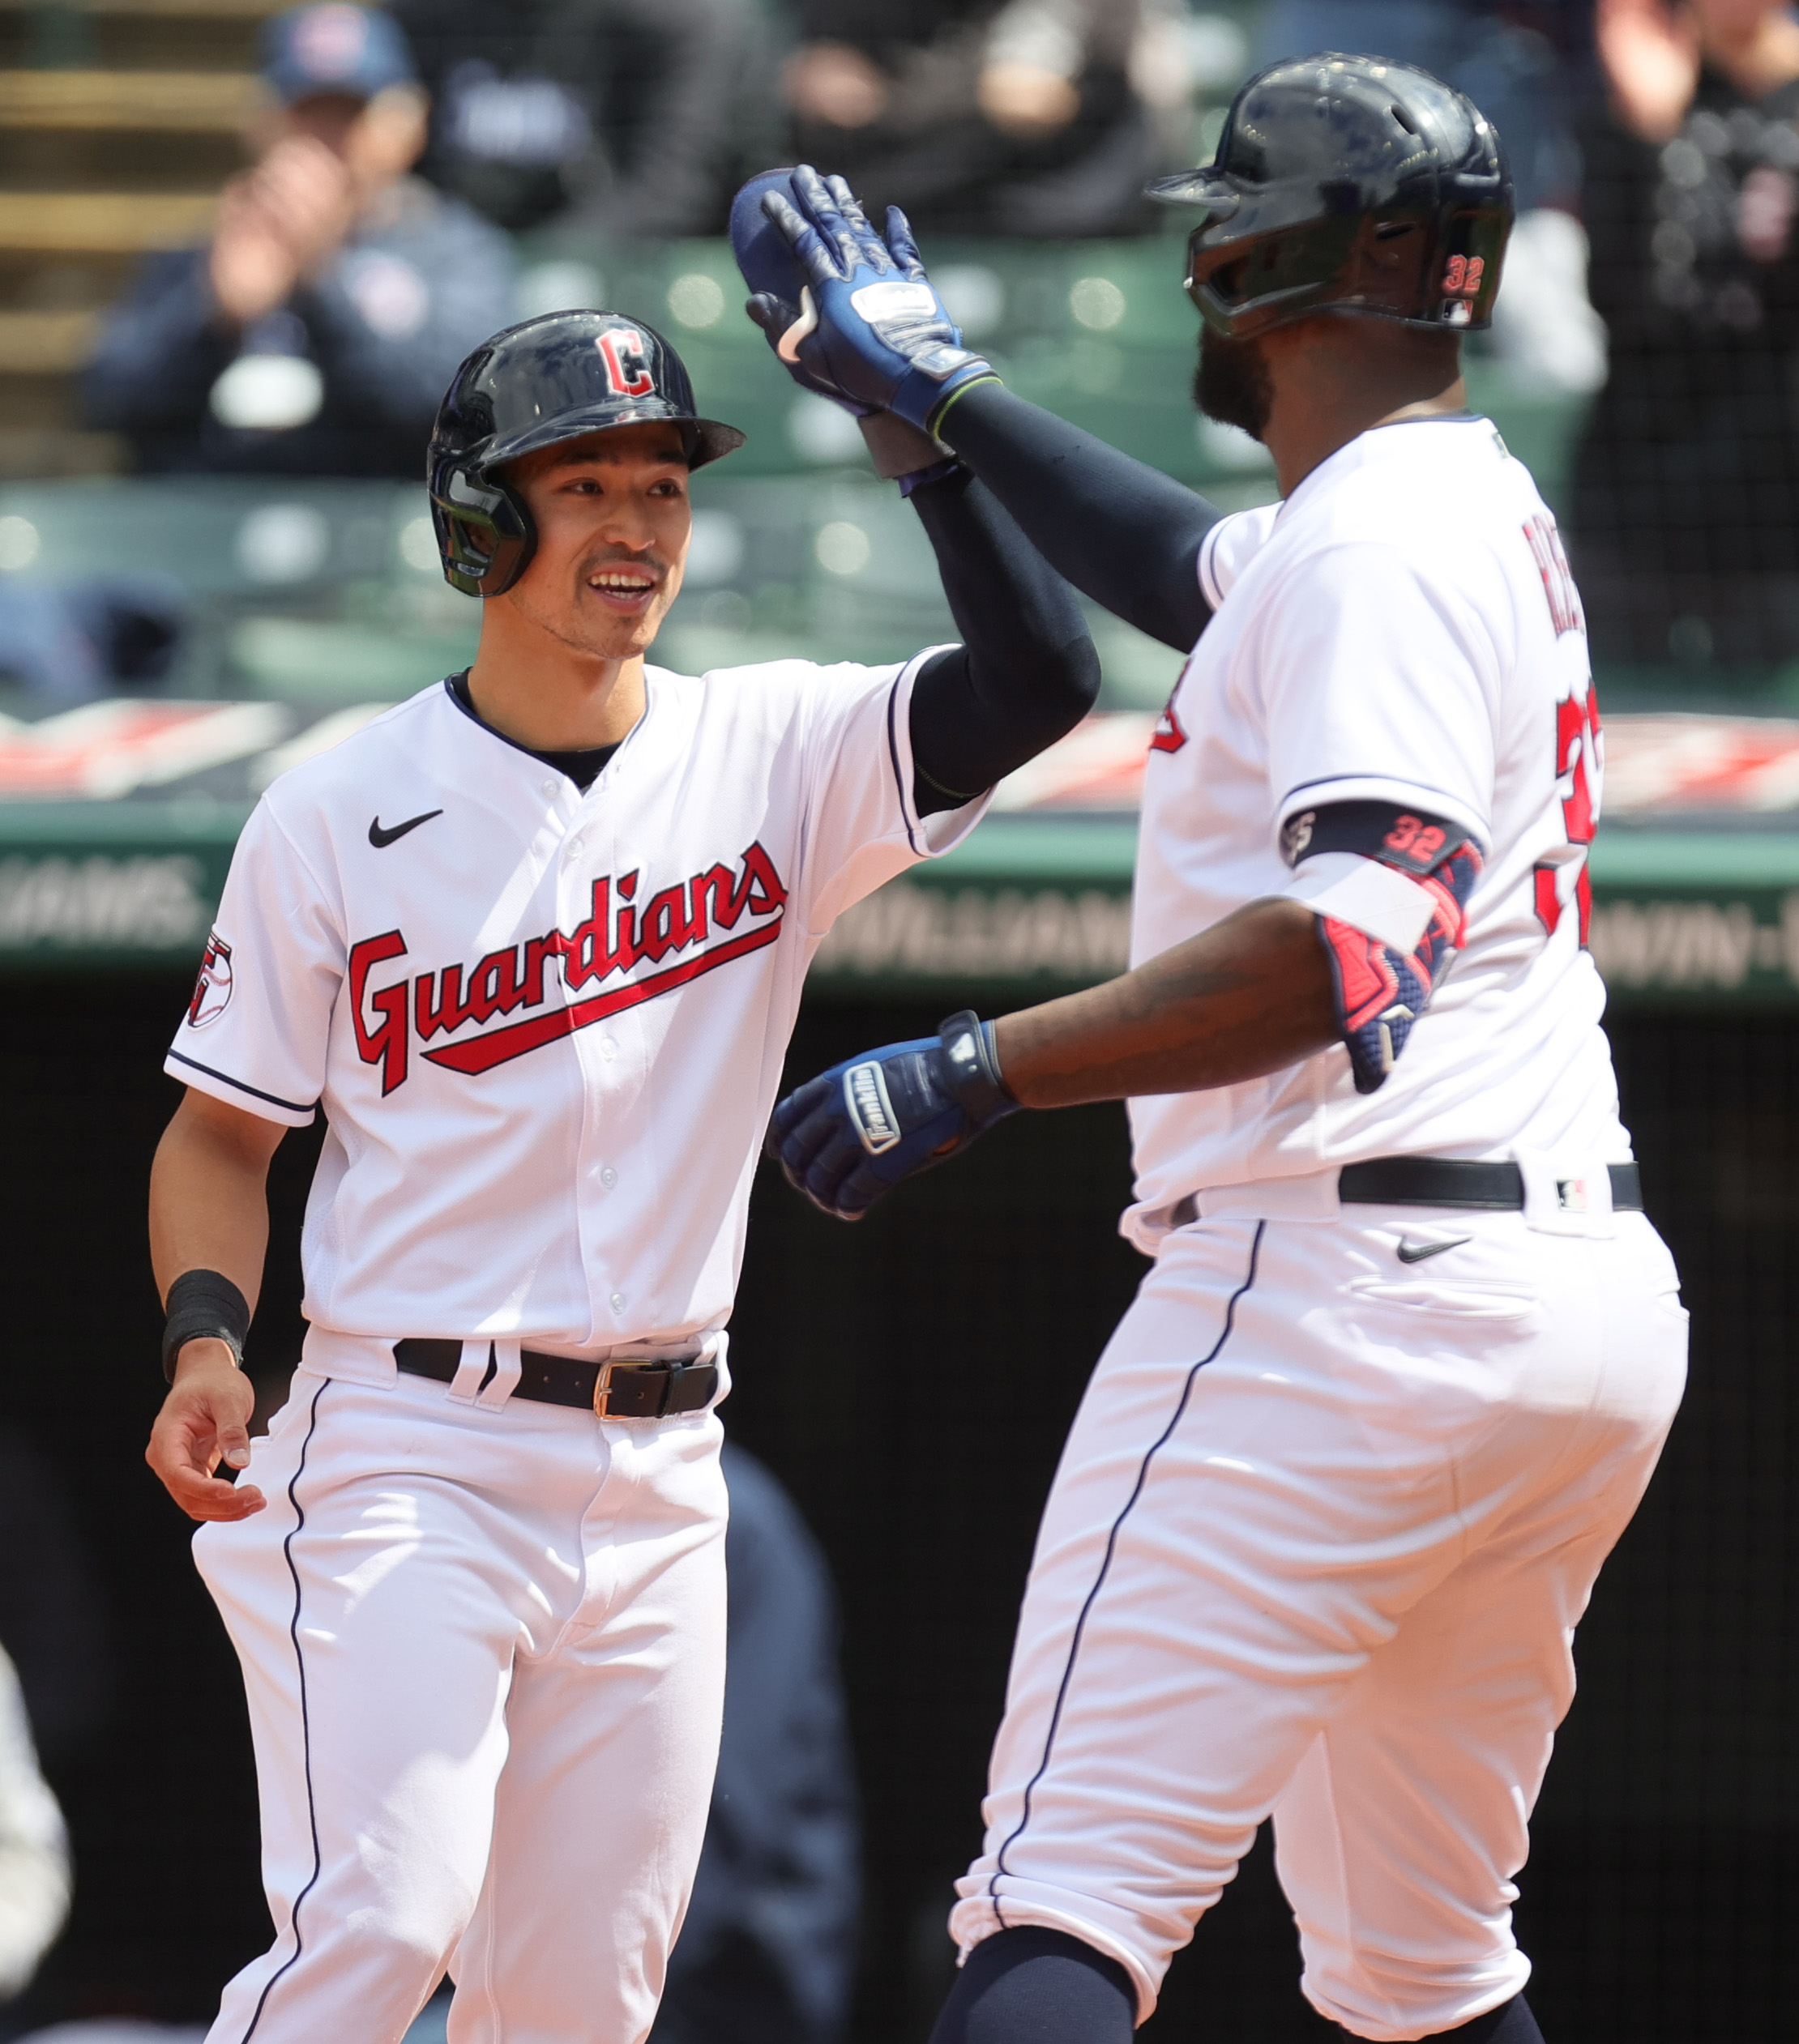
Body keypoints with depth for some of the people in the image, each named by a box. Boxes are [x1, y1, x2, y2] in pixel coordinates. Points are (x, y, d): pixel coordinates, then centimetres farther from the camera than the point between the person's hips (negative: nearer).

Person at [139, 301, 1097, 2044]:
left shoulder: (775, 758, 3)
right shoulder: (337, 815, -2)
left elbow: (1041, 684, -11)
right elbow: (222, 1130, 5)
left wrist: (922, 428, -18)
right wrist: (205, 1341, -13)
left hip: (656, 1484, 4)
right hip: (402, 1455, -4)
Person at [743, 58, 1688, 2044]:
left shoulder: (1373, 543, -11)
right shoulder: (1484, 513, 19)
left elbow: (1351, 949, -24)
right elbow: (1196, 571, 41)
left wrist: (976, 1070, -25)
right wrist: (940, 396, 48)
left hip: (1347, 1271, -10)